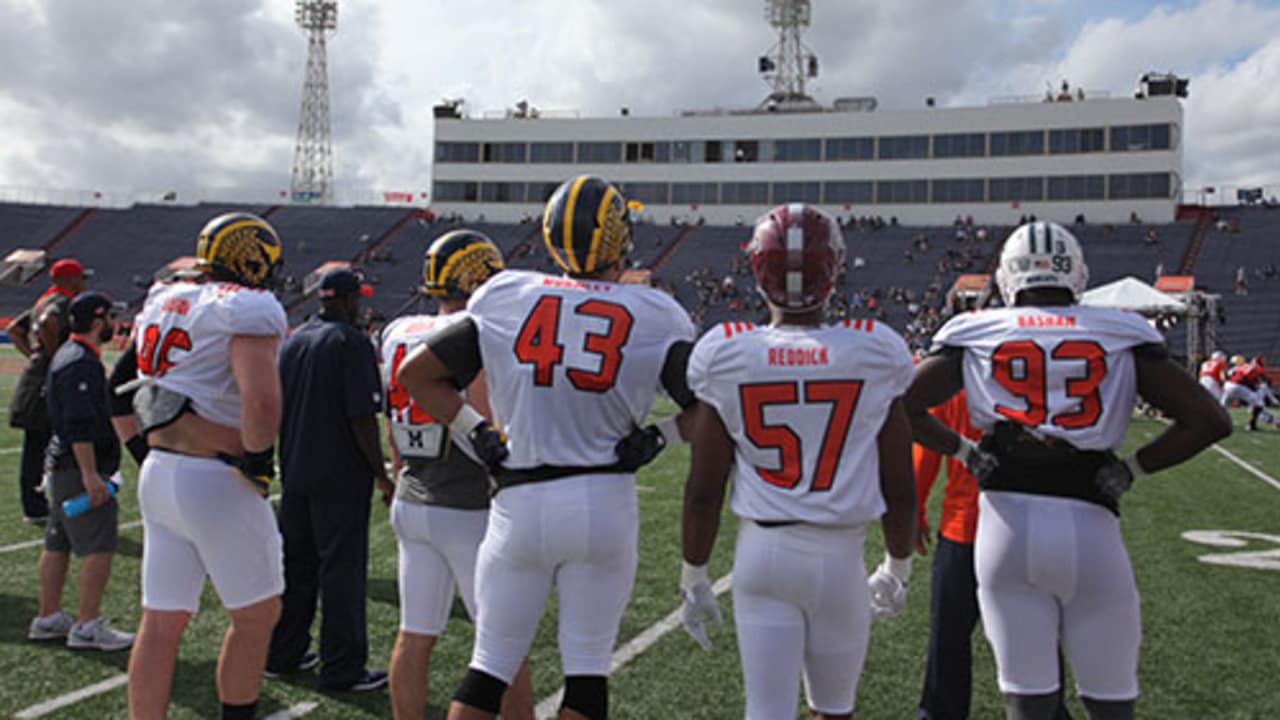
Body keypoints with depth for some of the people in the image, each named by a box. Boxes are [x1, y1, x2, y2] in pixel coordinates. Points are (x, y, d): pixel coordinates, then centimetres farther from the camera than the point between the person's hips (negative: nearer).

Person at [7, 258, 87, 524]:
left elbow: (14, 329, 25)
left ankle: (34, 507, 18)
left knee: (34, 447, 12)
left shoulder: (43, 302, 18)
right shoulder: (62, 303, -12)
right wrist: (54, 355, -21)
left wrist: (32, 354, 16)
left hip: (33, 376, 10)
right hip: (49, 382, -10)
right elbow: (47, 324, -33)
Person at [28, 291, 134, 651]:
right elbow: (79, 425, -23)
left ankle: (48, 620, 23)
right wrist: (90, 474, -25)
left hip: (61, 463, 11)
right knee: (99, 546, -7)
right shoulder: (81, 362, -17)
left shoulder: (67, 355, 16)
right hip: (79, 466, -11)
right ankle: (87, 627, -4)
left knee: (58, 544, 15)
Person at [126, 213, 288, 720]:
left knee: (161, 623, 13)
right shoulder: (248, 308, -15)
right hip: (217, 483, -7)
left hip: (158, 472, 8)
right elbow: (261, 398, -27)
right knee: (257, 617, 11)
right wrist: (257, 457, -15)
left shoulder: (163, 301, 11)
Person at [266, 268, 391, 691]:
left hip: (294, 474, 8)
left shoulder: (292, 341, 10)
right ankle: (342, 668, 5)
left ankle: (282, 654, 27)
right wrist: (382, 475, -12)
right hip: (341, 479, -7)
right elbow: (362, 418, -18)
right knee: (342, 571, 0)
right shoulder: (351, 343, -13)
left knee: (295, 565, 18)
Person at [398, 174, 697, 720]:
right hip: (605, 503, -1)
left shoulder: (504, 297, 2)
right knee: (587, 670, 13)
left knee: (489, 668, 13)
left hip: (520, 505, 1)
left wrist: (477, 432, 8)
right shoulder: (653, 316, -2)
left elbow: (415, 374, 6)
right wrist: (657, 437, 3)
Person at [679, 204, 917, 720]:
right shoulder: (876, 354, -6)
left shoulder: (724, 356, -6)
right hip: (840, 557, 0)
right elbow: (899, 489, 0)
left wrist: (694, 577, 11)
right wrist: (898, 569, 17)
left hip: (761, 551, 0)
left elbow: (703, 491, -3)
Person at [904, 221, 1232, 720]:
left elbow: (902, 407, -1)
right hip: (1089, 525, 0)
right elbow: (1210, 421, 2)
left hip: (1008, 520, 1)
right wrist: (1132, 469, 9)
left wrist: (964, 453, 9)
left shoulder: (977, 335, 6)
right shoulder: (1121, 337, 6)